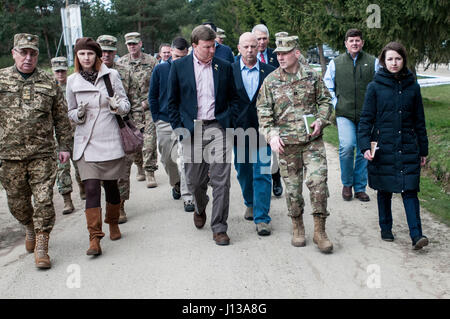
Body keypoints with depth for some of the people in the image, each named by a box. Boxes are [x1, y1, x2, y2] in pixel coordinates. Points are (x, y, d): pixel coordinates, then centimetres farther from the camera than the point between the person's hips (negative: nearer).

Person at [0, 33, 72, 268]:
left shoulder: (49, 83, 5)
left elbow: (61, 118, 10)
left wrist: (63, 146, 6)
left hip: (42, 154, -1)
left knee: (44, 201, -4)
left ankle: (41, 248, 7)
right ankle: (30, 228, 42)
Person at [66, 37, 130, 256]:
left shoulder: (111, 75, 2)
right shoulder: (72, 81, 7)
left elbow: (125, 104, 4)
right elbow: (71, 112, 15)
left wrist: (117, 105, -18)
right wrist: (79, 114, -8)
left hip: (109, 139, 0)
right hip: (85, 142, 1)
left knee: (110, 185, 9)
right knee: (91, 189, -8)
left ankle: (113, 224, 33)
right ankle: (94, 238, -5)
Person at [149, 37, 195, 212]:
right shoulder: (160, 69, 1)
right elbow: (152, 96, 7)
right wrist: (156, 118, 3)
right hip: (164, 122, 3)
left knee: (184, 159, -11)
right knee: (167, 158, 14)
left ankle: (187, 197, -7)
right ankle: (176, 184, 40)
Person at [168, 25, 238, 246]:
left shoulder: (224, 67, 7)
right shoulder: (179, 67, 3)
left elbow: (233, 99, 13)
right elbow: (172, 102, 6)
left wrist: (229, 123, 1)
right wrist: (179, 129, -2)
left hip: (218, 128, 0)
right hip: (192, 130, 0)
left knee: (221, 180, -4)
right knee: (194, 181, 9)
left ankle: (219, 228, 6)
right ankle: (200, 209, 41)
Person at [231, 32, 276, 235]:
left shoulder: (269, 71, 1)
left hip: (262, 129, -1)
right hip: (239, 129, 2)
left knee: (262, 174, -5)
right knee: (243, 171, 16)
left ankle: (262, 218, 0)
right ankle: (250, 204, 39)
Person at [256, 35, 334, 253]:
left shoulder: (312, 76, 4)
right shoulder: (270, 81, 3)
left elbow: (325, 101, 12)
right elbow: (263, 112, 2)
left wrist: (321, 120, -7)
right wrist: (271, 134, -12)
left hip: (313, 140, 0)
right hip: (286, 144, 0)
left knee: (318, 182, -10)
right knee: (292, 187, 7)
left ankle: (319, 231, 2)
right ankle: (297, 227, 26)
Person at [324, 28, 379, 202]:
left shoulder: (373, 62, 8)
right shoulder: (335, 63, 9)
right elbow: (328, 87, 14)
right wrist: (335, 105, 3)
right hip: (344, 114, -1)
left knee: (363, 151, 4)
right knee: (347, 146, -18)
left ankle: (360, 188, 18)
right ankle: (347, 183, 3)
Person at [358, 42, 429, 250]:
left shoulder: (412, 87, 5)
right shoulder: (375, 87, -1)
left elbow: (419, 121, 11)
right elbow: (366, 119, -1)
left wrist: (423, 150, 12)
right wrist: (365, 146, -12)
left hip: (408, 147, 1)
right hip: (383, 148, -1)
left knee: (410, 190, -4)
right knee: (384, 191, 10)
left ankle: (416, 235, -3)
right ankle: (386, 229, 25)